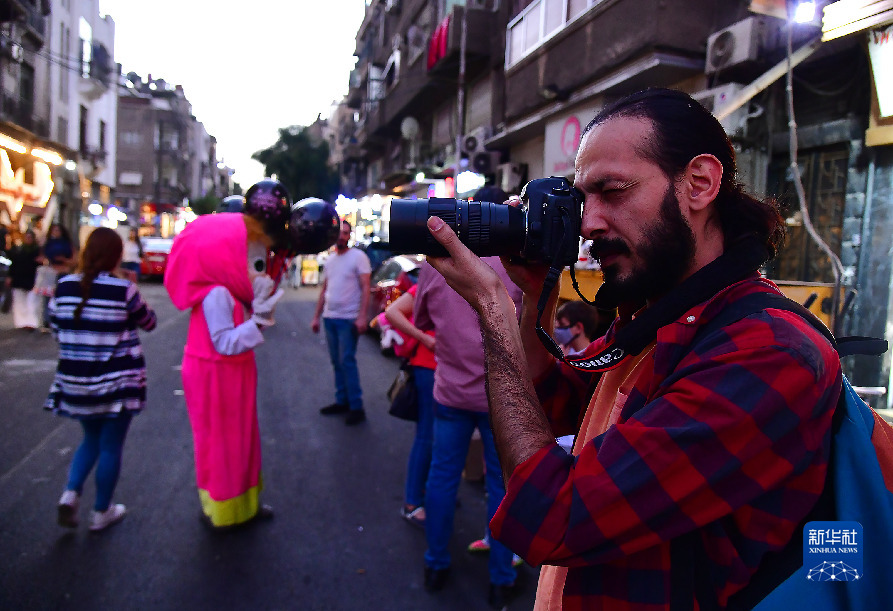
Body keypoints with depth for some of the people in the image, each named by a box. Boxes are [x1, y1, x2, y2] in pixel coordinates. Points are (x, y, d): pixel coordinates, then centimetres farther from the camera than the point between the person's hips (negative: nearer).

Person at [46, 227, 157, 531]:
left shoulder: (64, 287, -3)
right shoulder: (124, 290, -14)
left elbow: (57, 330, 7)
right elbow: (149, 322, 1)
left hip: (75, 381, 4)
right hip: (118, 381, -4)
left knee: (91, 439, 24)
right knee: (111, 446, 10)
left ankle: (70, 493, 7)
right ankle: (101, 512, 21)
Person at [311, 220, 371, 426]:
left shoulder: (358, 256, -6)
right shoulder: (330, 260, 15)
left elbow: (365, 288, -11)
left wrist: (362, 317, -20)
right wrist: (316, 316, 17)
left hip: (348, 319, -7)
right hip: (329, 317, 7)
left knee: (347, 361, -8)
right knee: (336, 362, 11)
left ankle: (356, 407, -1)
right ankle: (342, 401, 21)